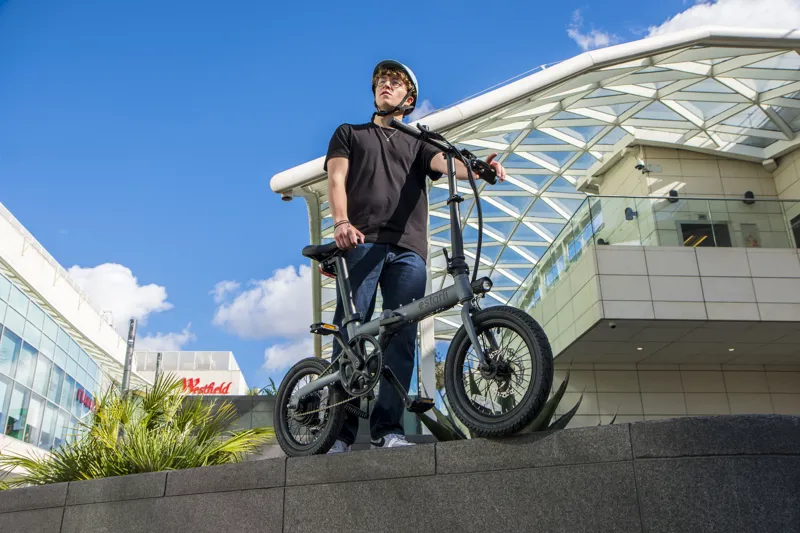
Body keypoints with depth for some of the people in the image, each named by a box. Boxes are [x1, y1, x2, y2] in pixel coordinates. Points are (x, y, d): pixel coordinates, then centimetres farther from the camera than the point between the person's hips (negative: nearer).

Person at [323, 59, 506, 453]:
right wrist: (342, 222, -13)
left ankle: (387, 428, -6)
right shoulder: (349, 134, 25)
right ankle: (340, 430, -8)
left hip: (408, 248, 2)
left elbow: (445, 162, 5)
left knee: (401, 339, -7)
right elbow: (336, 180, 9)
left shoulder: (418, 143, 27)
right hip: (361, 243, -1)